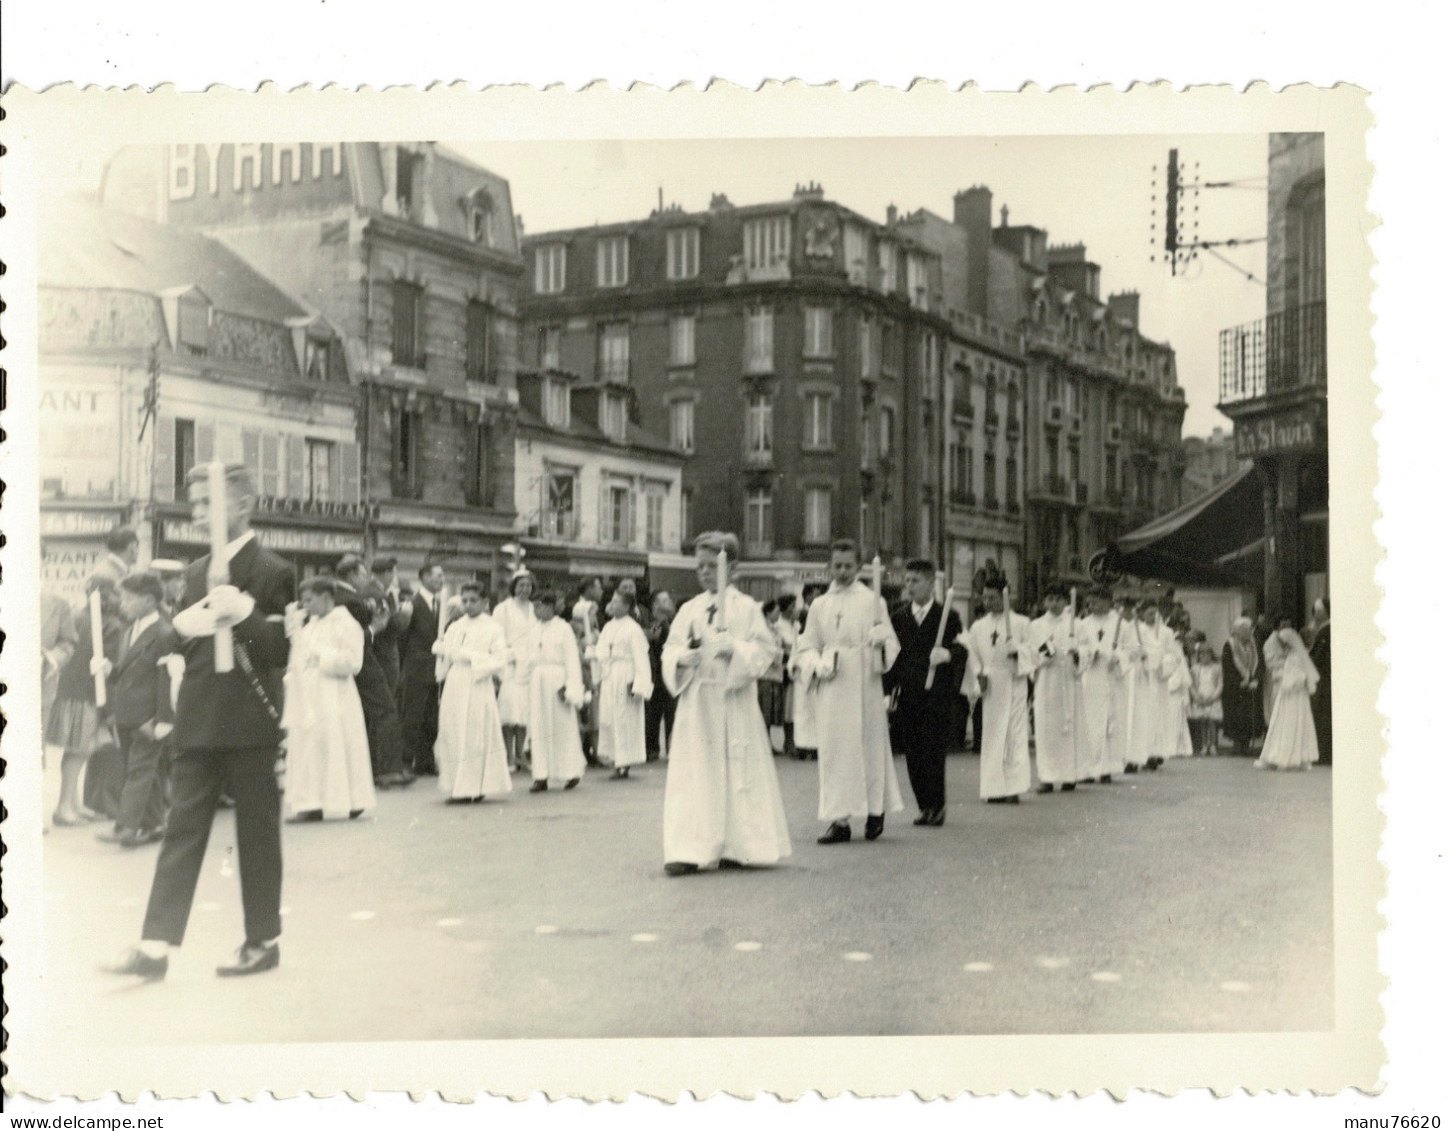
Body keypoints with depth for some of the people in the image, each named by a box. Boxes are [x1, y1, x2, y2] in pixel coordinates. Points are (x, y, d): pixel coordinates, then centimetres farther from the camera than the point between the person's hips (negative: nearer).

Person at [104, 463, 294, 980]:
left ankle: (263, 941, 17)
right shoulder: (197, 572, 15)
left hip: (250, 727, -6)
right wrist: (182, 628, -4)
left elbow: (280, 651, -12)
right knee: (182, 831, 4)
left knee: (257, 835, 5)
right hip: (197, 724, 6)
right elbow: (185, 642, 19)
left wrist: (244, 614, -28)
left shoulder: (272, 572, -7)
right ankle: (156, 945, 5)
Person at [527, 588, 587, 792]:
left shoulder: (563, 628, -5)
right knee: (539, 728, 2)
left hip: (557, 678, -5)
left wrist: (571, 686, -12)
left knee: (562, 727, 2)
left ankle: (571, 772, 15)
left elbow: (572, 658, -6)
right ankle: (541, 776, 4)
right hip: (537, 679, 5)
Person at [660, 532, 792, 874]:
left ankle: (735, 848, 12)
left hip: (734, 700, -2)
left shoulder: (746, 608, 1)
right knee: (693, 774, -3)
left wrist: (736, 650, -19)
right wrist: (681, 658, -12)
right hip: (696, 700, 2)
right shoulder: (689, 609, 10)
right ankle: (689, 851, -4)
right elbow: (670, 650, 9)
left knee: (737, 770, 2)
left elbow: (764, 649, -3)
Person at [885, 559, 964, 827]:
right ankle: (925, 807, 13)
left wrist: (948, 654, -24)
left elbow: (961, 650, -2)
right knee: (913, 755, 4)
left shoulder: (948, 617, 3)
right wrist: (888, 691, 5)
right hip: (907, 696, 3)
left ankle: (936, 807, 5)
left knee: (933, 752, -5)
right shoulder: (899, 617, 12)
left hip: (937, 695, -3)